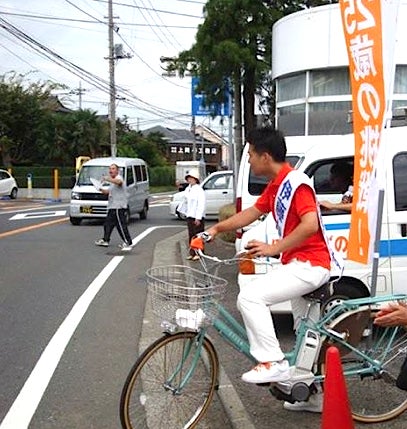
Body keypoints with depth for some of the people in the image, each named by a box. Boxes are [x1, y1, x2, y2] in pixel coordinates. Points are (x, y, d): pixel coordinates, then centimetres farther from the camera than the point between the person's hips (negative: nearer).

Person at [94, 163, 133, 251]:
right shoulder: (113, 181, 23)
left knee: (121, 225, -12)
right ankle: (105, 240, 30)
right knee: (108, 223, 17)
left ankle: (128, 243, -11)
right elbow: (109, 191, 33)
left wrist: (107, 179, -46)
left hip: (119, 207, -10)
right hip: (112, 207, 10)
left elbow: (118, 182, -36)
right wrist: (102, 190, 14)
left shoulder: (119, 178, -10)